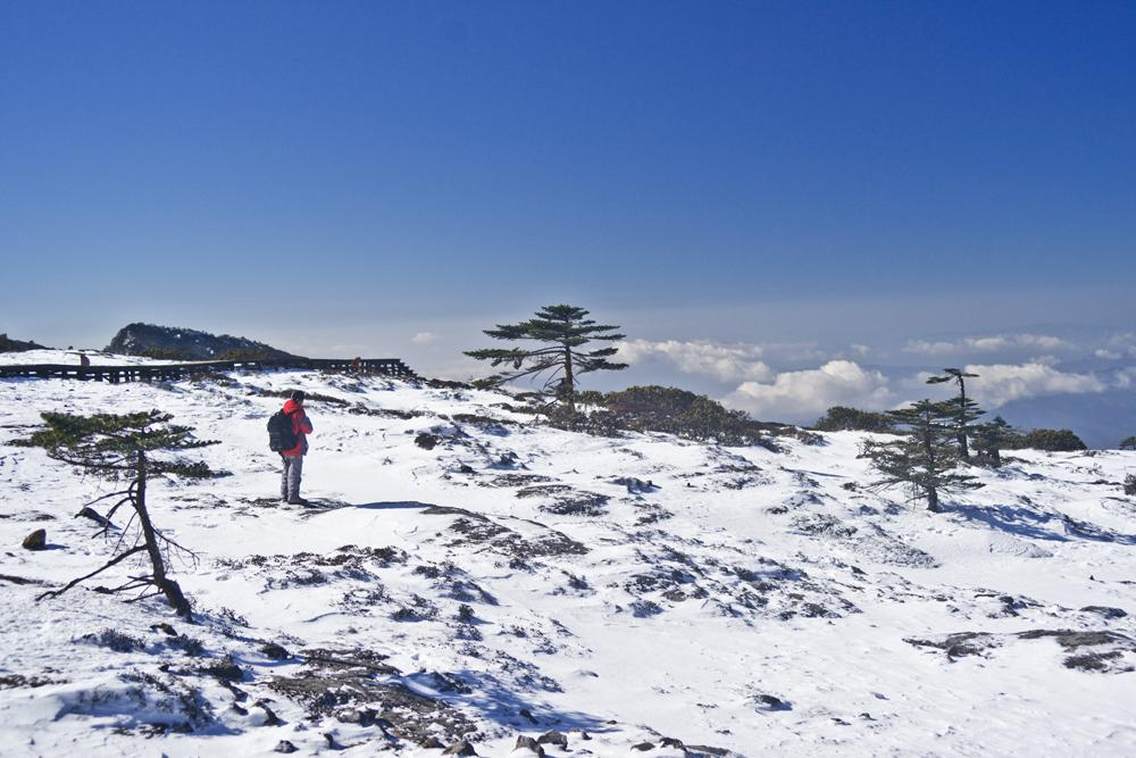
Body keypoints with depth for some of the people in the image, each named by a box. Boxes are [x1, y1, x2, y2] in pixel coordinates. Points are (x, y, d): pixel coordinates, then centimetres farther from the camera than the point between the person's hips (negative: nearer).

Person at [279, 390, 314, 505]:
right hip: (296, 448, -7)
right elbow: (308, 430, -12)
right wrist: (307, 419, 6)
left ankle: (284, 495, 24)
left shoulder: (284, 411, 5)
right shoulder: (298, 413, -17)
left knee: (286, 471, 17)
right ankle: (293, 497, 2)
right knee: (295, 473, 0)